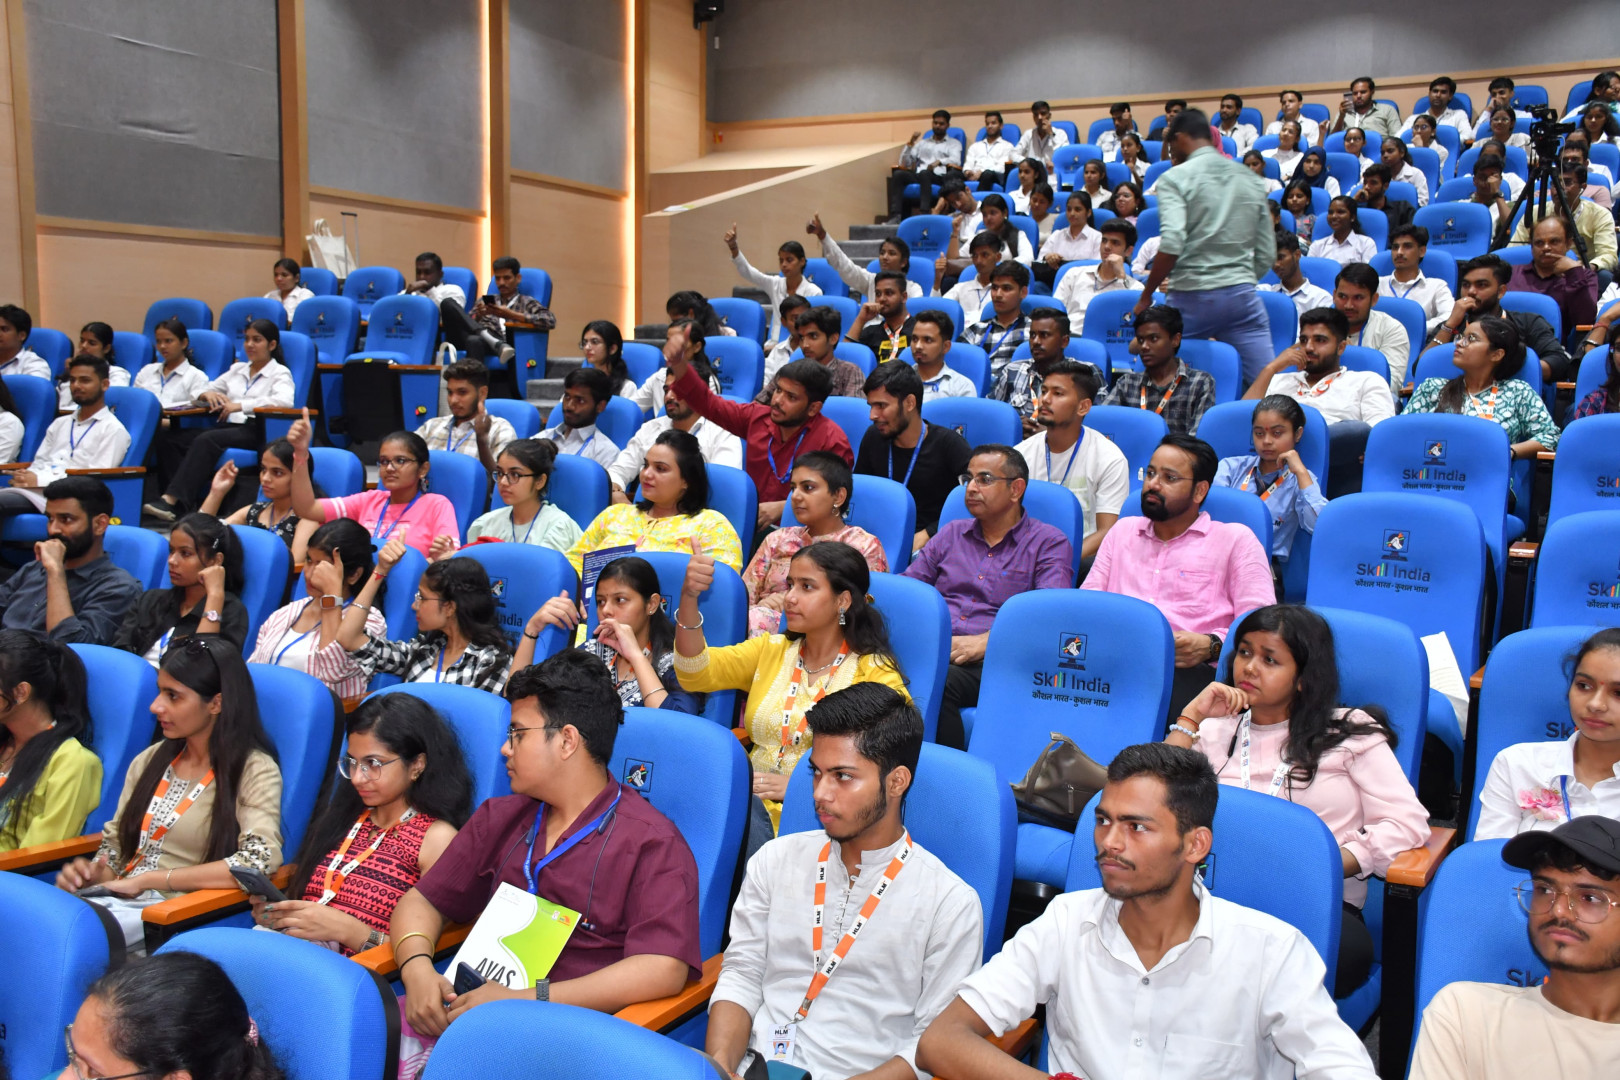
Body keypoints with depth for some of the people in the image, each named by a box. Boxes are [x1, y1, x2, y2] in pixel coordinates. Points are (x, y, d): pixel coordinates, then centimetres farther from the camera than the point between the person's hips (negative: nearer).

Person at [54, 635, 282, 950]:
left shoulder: (254, 770, -4)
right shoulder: (151, 760, 16)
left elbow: (258, 862, -18)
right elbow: (114, 844, 21)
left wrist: (147, 879, -14)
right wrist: (93, 874, -4)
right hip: (119, 900, 6)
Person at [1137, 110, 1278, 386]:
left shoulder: (1175, 178, -2)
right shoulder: (1250, 179, 15)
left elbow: (1171, 244, -17)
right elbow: (1267, 254, 14)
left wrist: (1146, 296, -8)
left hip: (1193, 298, -4)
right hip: (1243, 296, 4)